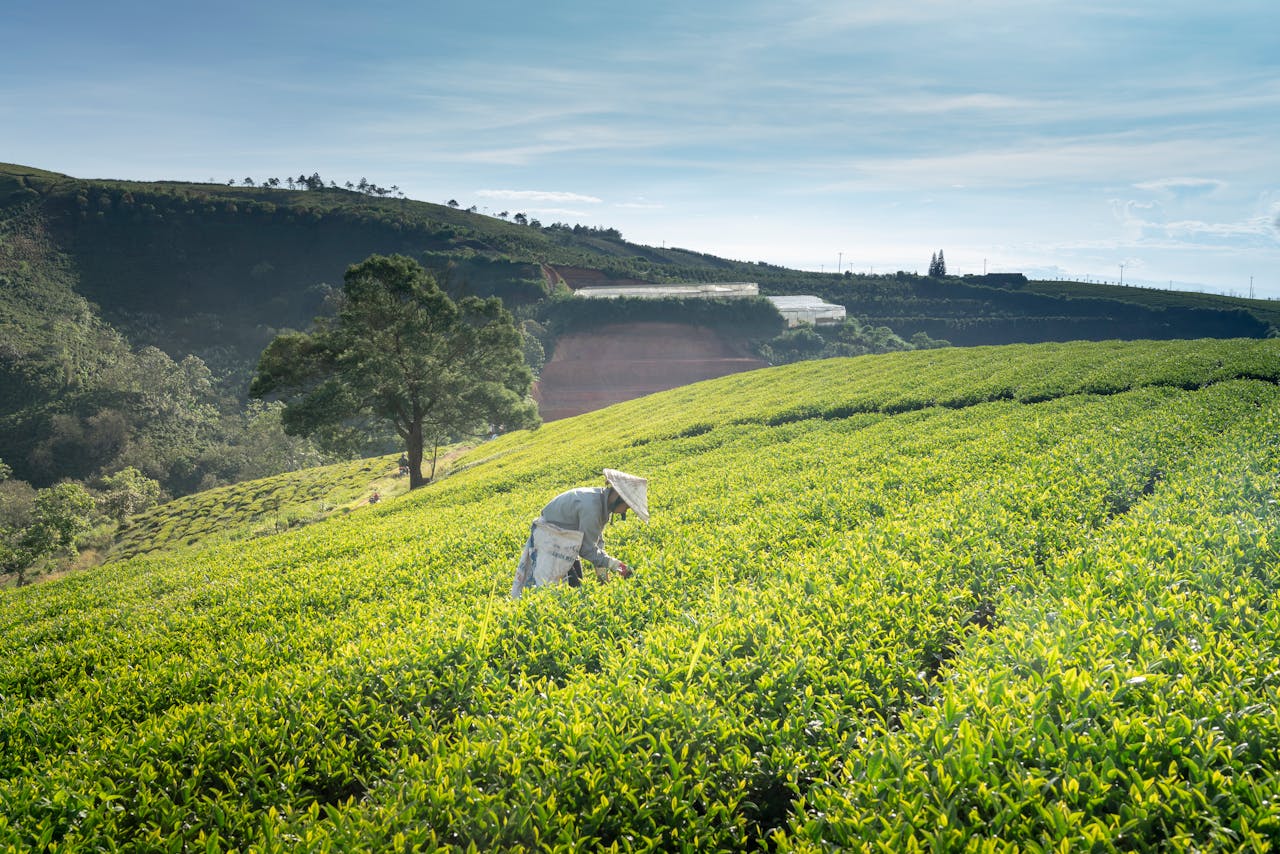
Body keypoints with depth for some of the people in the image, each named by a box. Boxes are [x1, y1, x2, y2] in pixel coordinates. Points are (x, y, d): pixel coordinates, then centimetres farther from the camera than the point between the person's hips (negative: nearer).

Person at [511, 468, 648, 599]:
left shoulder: (602, 502, -1)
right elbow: (587, 548, -24)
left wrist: (601, 570, 0)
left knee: (576, 586, 10)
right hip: (550, 542, -10)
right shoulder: (590, 506, -31)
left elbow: (597, 538, 5)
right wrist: (613, 564, -18)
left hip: (566, 544, 11)